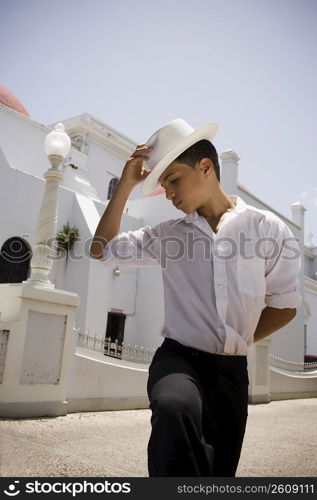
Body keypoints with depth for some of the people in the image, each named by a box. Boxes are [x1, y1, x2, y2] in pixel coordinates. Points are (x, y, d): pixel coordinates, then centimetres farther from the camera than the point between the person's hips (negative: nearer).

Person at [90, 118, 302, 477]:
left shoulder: (269, 229, -4)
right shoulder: (167, 235, 3)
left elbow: (284, 306, 2)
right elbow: (103, 250, 5)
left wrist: (236, 343, 7)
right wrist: (125, 185, -3)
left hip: (232, 369, 1)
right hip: (179, 357, 0)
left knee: (220, 470, 13)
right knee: (175, 407, -37)